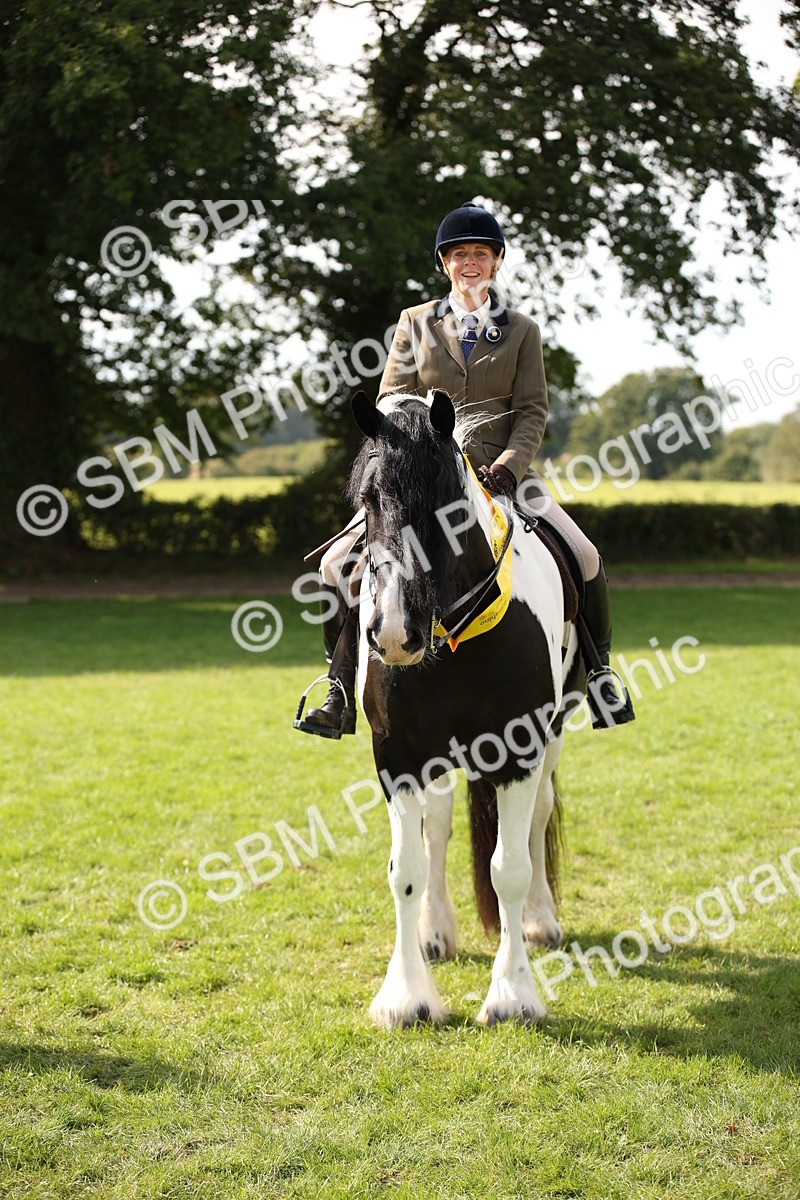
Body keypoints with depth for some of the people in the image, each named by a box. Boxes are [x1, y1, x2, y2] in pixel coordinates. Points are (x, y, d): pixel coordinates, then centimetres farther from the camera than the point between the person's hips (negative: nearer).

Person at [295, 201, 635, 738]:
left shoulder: (522, 331, 9)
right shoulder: (416, 323, 10)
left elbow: (533, 411, 3)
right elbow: (392, 403, 5)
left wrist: (507, 466, -15)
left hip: (501, 473, 0)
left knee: (585, 558, -18)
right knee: (337, 564, -16)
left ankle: (598, 670, 6)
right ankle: (343, 695, -3)